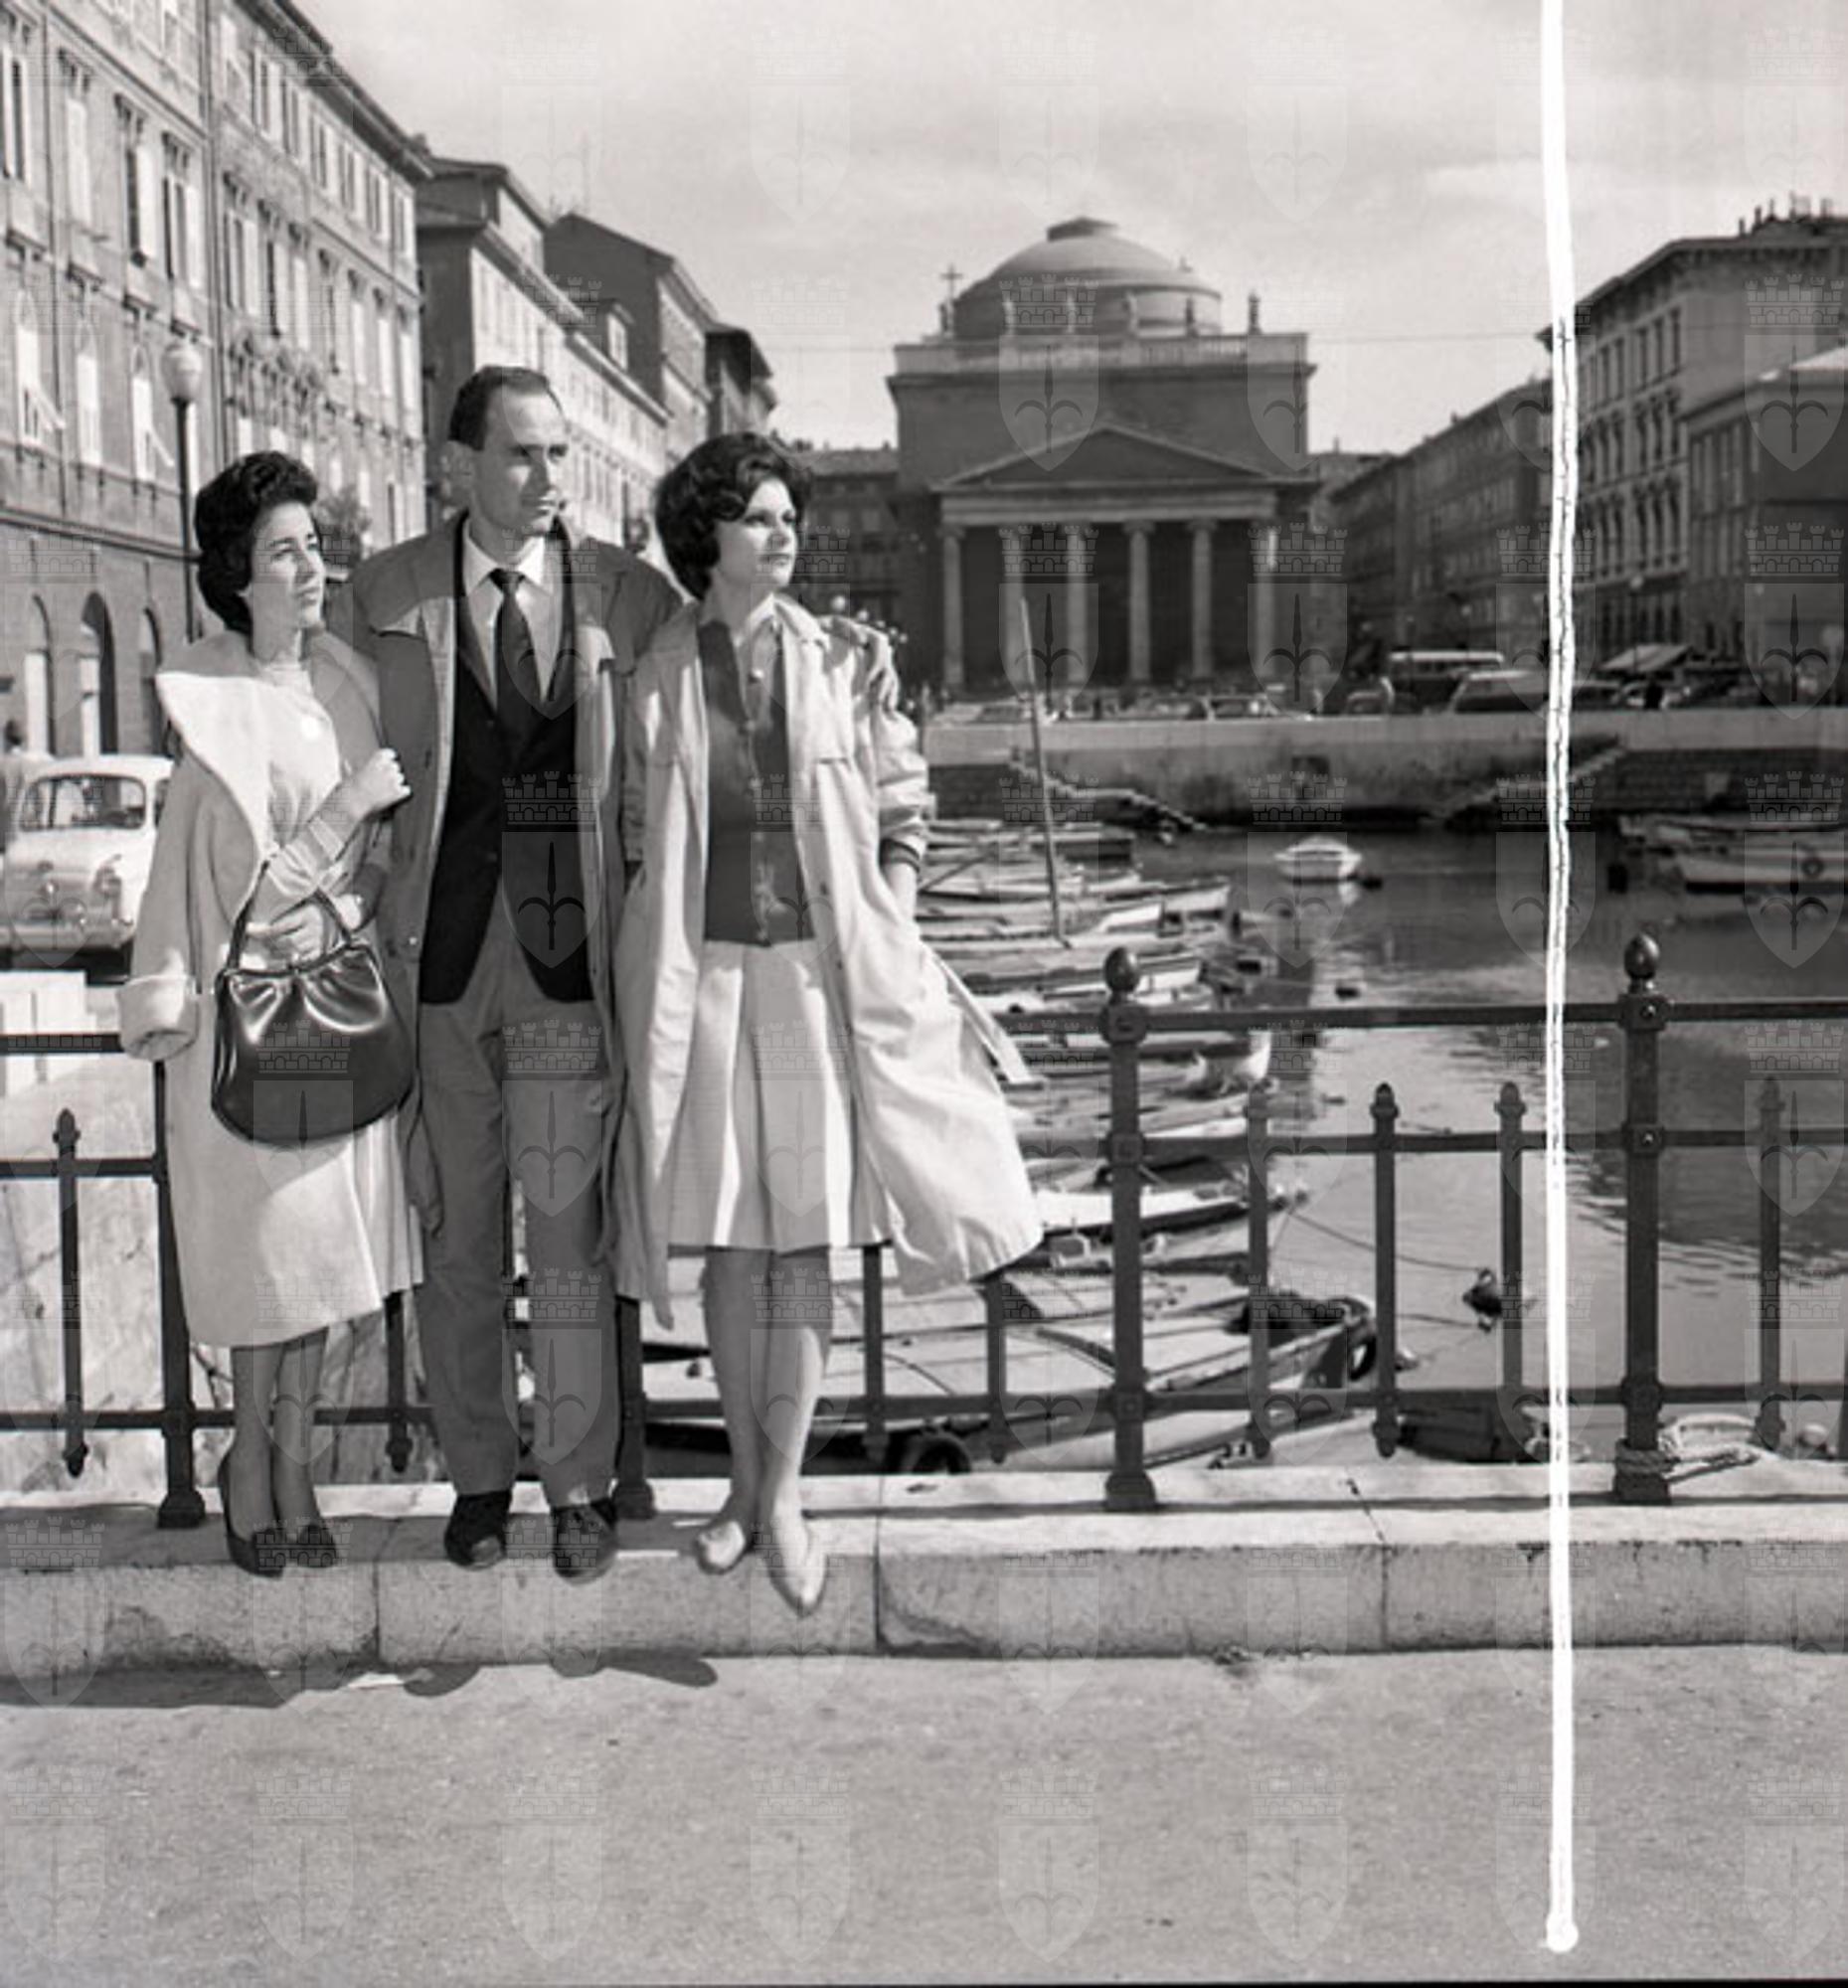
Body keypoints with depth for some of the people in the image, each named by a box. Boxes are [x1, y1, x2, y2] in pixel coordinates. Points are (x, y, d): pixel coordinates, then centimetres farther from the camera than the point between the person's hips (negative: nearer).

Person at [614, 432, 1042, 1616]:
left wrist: (889, 943, -1)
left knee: (804, 1236, -1)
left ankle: (785, 1494, 6)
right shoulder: (657, 677, 3)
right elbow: (640, 837, 10)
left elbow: (903, 816, 7)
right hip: (702, 973, 1)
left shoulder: (839, 664, 3)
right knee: (729, 1240, 6)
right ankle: (747, 1482, 19)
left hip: (820, 968, 0)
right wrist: (657, 973, 3)